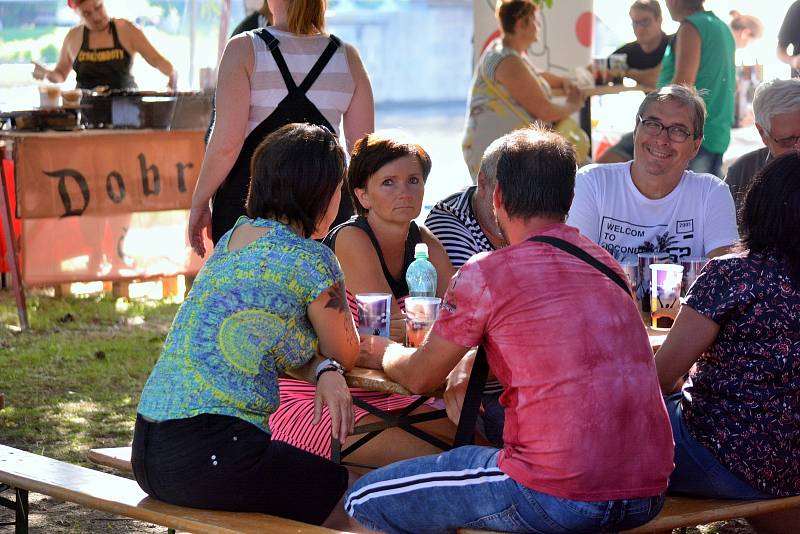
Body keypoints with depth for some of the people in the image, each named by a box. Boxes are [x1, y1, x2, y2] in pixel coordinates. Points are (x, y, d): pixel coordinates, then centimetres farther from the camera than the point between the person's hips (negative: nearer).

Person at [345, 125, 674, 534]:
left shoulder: (485, 274, -6)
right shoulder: (608, 266, 13)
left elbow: (419, 377, 7)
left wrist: (385, 353, 30)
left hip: (559, 500, -7)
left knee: (366, 501, 6)